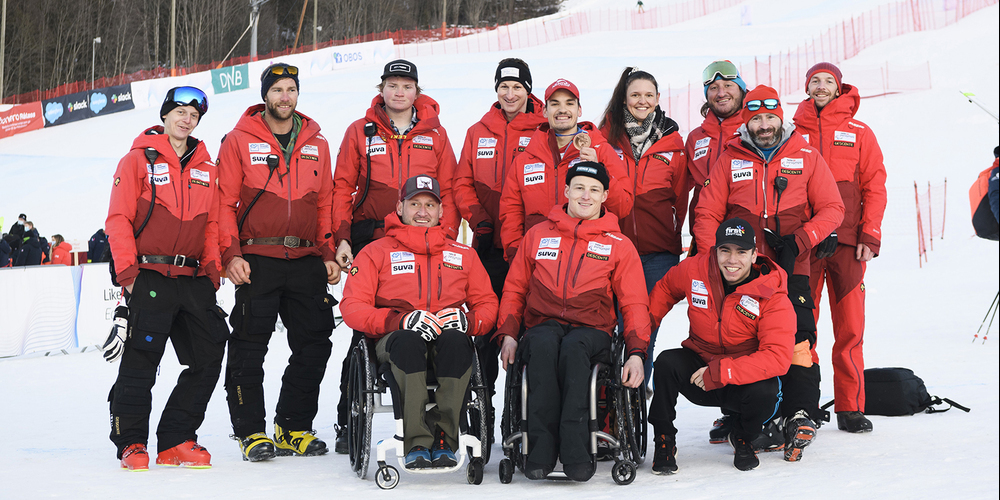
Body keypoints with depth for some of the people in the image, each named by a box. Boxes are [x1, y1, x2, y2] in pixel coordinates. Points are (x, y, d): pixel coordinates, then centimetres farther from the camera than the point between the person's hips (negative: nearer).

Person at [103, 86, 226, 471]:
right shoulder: (138, 161, 2)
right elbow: (119, 219, -2)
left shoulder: (206, 168, 17)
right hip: (149, 276, -5)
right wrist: (127, 272, -10)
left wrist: (212, 268, 6)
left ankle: (176, 440, 9)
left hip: (193, 278, 5)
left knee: (209, 357, 0)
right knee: (141, 360, -6)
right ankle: (131, 443, 8)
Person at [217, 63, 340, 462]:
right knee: (249, 348, -3)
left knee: (314, 346, 5)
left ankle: (293, 428, 17)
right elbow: (225, 202, 0)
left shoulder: (316, 144, 14)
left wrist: (329, 254, 7)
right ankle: (251, 431, 8)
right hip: (257, 260, -4)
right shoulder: (239, 141, 3)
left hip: (307, 262, 4)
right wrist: (231, 255, -11)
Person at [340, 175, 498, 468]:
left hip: (449, 338, 1)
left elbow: (488, 305, 19)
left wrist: (467, 320, -7)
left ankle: (443, 441, -36)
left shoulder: (464, 255, 23)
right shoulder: (377, 252, 15)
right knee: (409, 338, -39)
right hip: (396, 340, -1)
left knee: (455, 340, -36)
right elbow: (352, 308, 3)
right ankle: (417, 444, -41)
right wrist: (399, 320, -15)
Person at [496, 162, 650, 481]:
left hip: (592, 331, -1)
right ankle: (541, 449, -38)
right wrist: (509, 334, 3)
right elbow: (514, 288, 20)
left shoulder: (619, 245, 15)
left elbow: (634, 303, 11)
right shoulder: (538, 235, 18)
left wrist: (636, 352, -4)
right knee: (543, 344, -37)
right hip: (542, 325, 1)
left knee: (573, 347, -38)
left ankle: (576, 453, -42)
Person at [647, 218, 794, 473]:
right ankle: (663, 440, -5)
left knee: (765, 394, -34)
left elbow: (777, 357, -27)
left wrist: (722, 372, -34)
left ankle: (743, 438, 5)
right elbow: (665, 289, 14)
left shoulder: (773, 298, -18)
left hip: (745, 378, -2)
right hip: (698, 366, 2)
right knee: (667, 362, -29)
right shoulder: (695, 270, -10)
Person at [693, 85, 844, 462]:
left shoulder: (806, 157, 6)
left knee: (796, 342, -13)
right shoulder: (730, 159, 8)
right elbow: (707, 214, 7)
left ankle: (800, 417, -8)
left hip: (791, 269, -1)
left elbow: (831, 208, 6)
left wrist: (800, 241, -9)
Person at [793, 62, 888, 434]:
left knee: (850, 326, -1)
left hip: (847, 242, 0)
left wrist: (870, 236, -3)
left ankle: (850, 407, 6)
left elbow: (875, 186, 6)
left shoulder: (859, 132, 9)